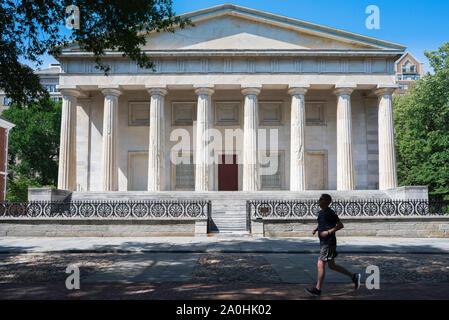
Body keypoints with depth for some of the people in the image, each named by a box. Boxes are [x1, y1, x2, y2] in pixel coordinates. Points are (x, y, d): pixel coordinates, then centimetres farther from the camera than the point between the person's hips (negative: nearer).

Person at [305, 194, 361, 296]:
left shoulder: (330, 213, -14)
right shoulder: (320, 212, 12)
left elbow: (340, 225, -14)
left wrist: (328, 232, -20)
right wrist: (315, 229, 10)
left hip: (329, 243, -10)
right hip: (324, 243, 10)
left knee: (320, 265, -6)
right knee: (331, 266, 15)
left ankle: (318, 289, 3)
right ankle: (354, 277, 25)